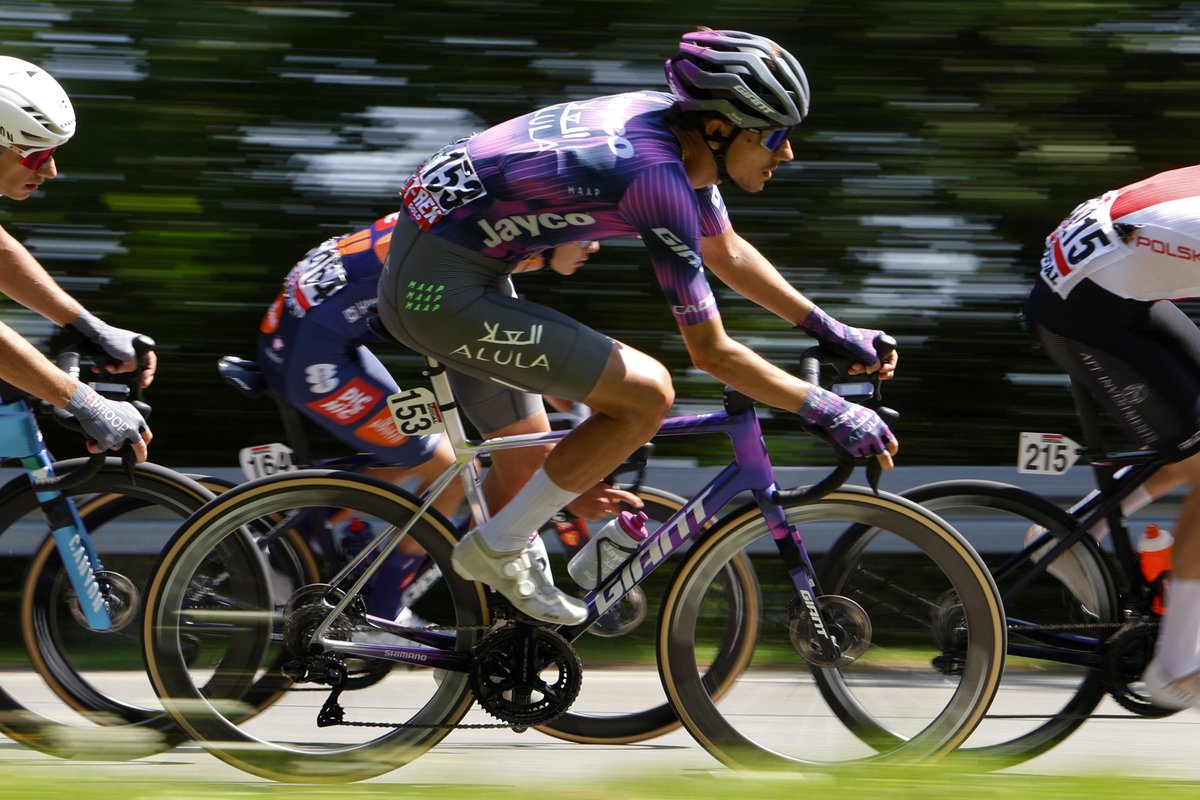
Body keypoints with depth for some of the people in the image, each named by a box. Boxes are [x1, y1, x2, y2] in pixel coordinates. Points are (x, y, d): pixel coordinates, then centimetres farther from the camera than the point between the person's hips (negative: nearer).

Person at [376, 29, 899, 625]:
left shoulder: (667, 124, 2)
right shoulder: (657, 178, -24)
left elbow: (728, 254, 21)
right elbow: (712, 353, -18)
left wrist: (831, 331, 21)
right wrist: (828, 412, -11)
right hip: (442, 287, -10)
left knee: (529, 457, 20)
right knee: (647, 392, -12)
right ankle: (497, 548, -1)